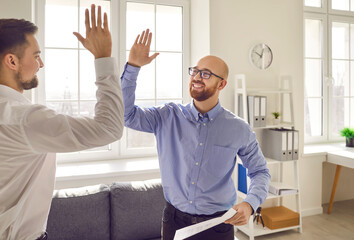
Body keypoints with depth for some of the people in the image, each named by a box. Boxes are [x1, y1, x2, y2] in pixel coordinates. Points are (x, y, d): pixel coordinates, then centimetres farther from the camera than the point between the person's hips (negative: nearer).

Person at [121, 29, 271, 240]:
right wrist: (133, 66, -19)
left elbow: (260, 172, 3)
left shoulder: (239, 129, -7)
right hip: (175, 221, 1)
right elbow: (126, 114, -12)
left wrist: (249, 204, -15)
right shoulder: (168, 117, -5)